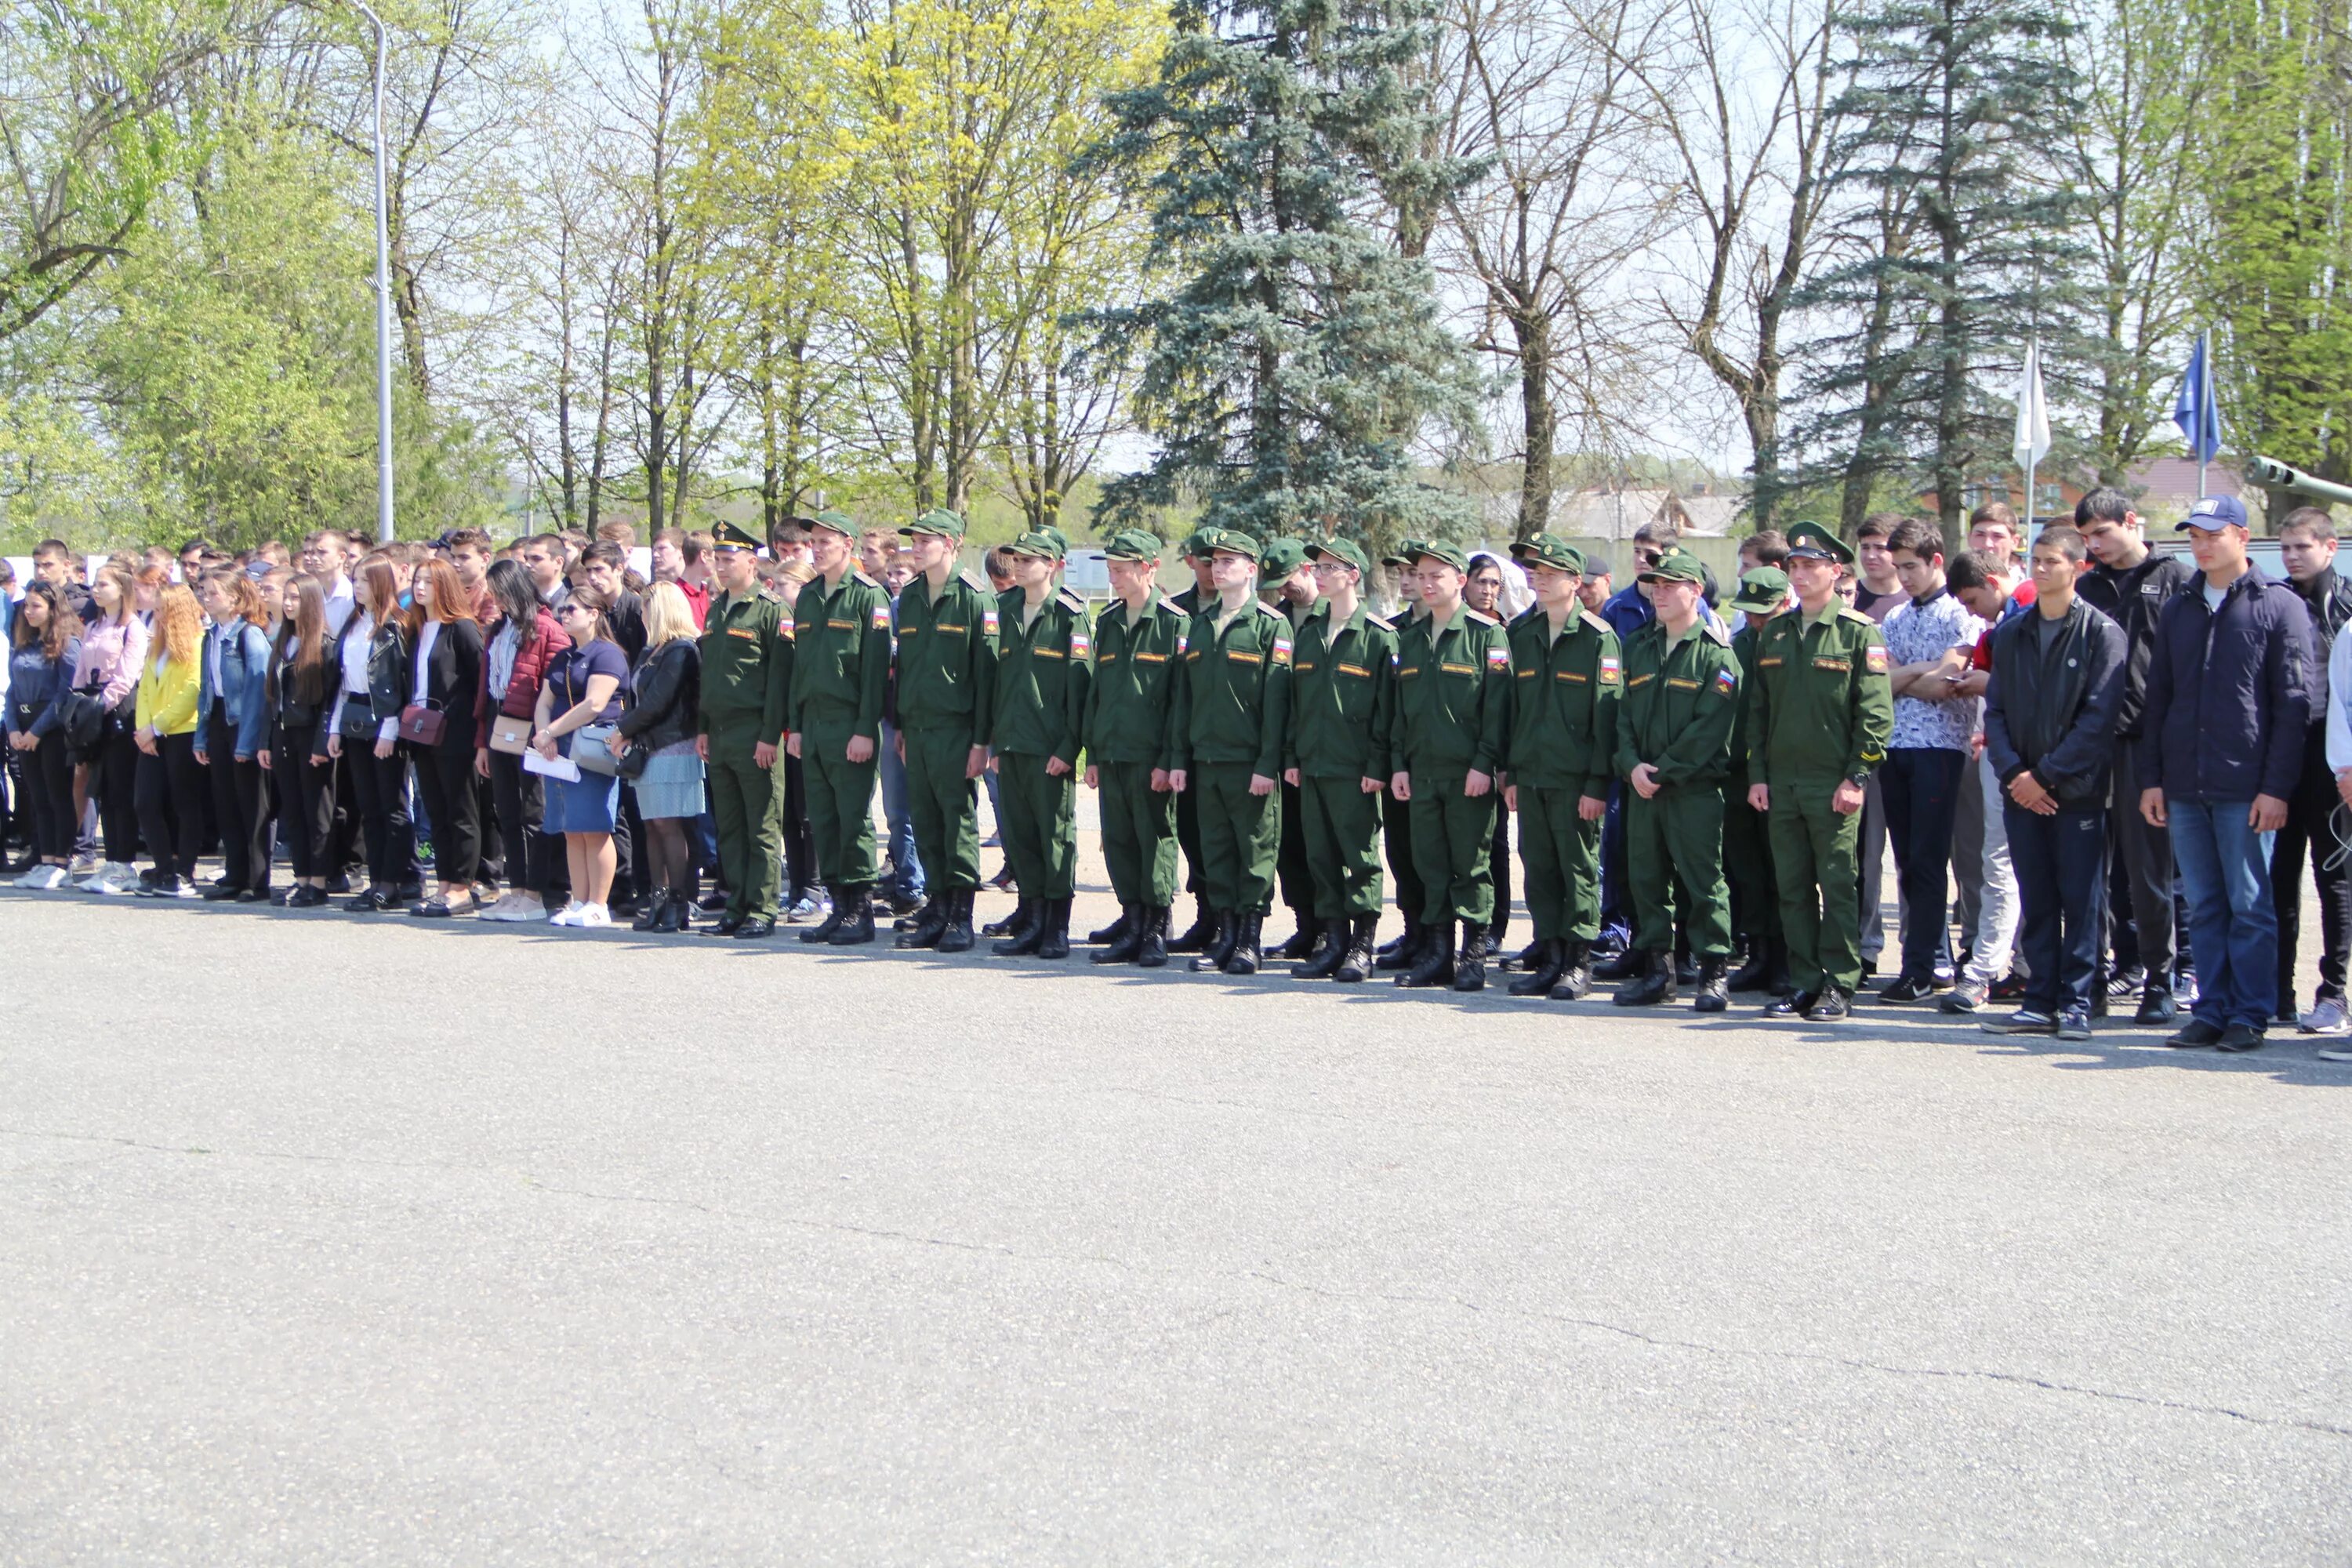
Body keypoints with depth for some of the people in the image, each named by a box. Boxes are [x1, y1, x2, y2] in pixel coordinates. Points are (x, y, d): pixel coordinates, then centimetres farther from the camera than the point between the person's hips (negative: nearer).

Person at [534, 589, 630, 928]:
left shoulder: (607, 654, -7)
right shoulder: (562, 658, 20)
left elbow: (594, 704, -16)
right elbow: (545, 701, 14)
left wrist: (550, 731, -13)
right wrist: (543, 735, -6)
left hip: (593, 750, -8)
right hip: (560, 751, 8)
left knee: (594, 830, -7)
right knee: (571, 831, 7)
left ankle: (598, 907, -5)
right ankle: (579, 903, 10)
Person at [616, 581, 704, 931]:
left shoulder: (681, 651, -11)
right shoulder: (653, 651, 19)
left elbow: (657, 702, -15)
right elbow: (639, 698, 18)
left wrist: (624, 731, -5)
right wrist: (627, 735, 1)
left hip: (671, 749, -9)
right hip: (648, 749, 9)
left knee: (668, 825, -9)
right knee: (653, 825, 7)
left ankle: (678, 903, -7)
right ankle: (659, 899, 10)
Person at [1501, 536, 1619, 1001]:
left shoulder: (1598, 638, -6)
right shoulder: (1520, 634, 11)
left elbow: (1607, 715, -8)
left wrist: (1597, 784, -12)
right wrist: (1511, 773, 11)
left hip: (1576, 781, -5)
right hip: (1531, 777, 5)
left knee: (1579, 871, 1)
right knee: (1539, 870, 8)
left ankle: (1578, 964, 8)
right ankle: (1551, 960, 17)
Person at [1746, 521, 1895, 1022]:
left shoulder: (1860, 633, -3)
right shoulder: (1774, 634, 13)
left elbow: (1875, 713, -6)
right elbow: (1757, 708, 15)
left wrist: (1857, 777, -11)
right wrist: (1757, 774, 7)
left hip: (1834, 785, -5)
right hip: (1781, 783, 5)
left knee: (1837, 886, -1)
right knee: (1793, 887, 7)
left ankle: (1839, 985, 4)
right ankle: (1804, 983, 14)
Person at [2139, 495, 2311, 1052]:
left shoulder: (2280, 606, 0)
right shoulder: (2178, 611, 14)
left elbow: (2293, 705, -5)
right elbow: (2157, 700, 15)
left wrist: (2276, 787, -11)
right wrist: (2151, 779, 7)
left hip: (2245, 790, -5)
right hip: (2183, 790, 5)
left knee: (2250, 906, -1)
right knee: (2204, 907, 8)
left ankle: (2250, 1015, 5)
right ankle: (2212, 1011, 13)